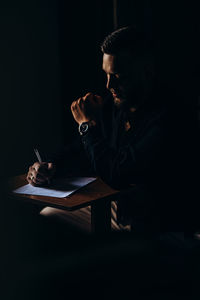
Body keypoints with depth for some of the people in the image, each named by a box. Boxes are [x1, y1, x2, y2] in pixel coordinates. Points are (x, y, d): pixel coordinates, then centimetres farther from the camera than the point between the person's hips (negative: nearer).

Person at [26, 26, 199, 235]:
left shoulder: (168, 116, -26)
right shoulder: (115, 102, 0)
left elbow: (116, 175, -27)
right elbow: (83, 150, 11)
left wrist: (88, 124, -16)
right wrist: (51, 166, -10)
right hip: (118, 206, 8)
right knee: (48, 216, 9)